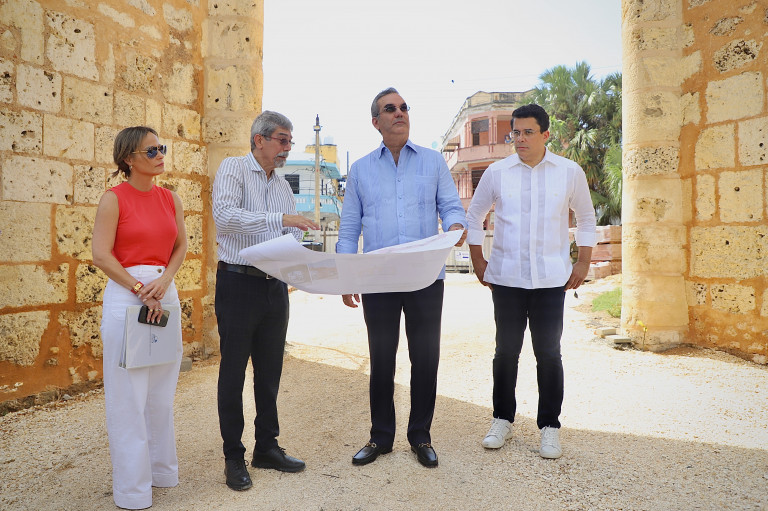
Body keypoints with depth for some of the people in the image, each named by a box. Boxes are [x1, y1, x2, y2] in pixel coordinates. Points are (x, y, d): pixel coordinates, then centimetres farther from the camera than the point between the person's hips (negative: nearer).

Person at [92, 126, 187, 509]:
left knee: (162, 393, 13)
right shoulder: (114, 198, -5)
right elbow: (101, 255, -10)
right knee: (128, 395, 2)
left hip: (166, 293, 5)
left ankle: (161, 470, 29)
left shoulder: (170, 199, 10)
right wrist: (139, 289, -12)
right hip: (125, 294, -5)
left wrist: (164, 280, -7)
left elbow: (181, 246, 9)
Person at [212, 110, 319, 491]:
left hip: (275, 285, 6)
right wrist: (281, 218, -27)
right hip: (239, 283, -6)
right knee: (234, 371, 4)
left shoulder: (282, 185, 16)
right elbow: (224, 216, -21)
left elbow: (293, 236, 18)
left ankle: (267, 446, 26)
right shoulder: (233, 168, -3)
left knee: (270, 370, 12)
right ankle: (233, 456, 17)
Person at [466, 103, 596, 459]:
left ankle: (549, 426, 19)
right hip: (506, 278, 1)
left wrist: (583, 262, 9)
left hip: (551, 279, 0)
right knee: (506, 351, 8)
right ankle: (502, 420, 24)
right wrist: (478, 261, 9)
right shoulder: (497, 172, 3)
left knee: (548, 353, 4)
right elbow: (474, 215, 14)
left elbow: (586, 218, 16)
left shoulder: (570, 172, 3)